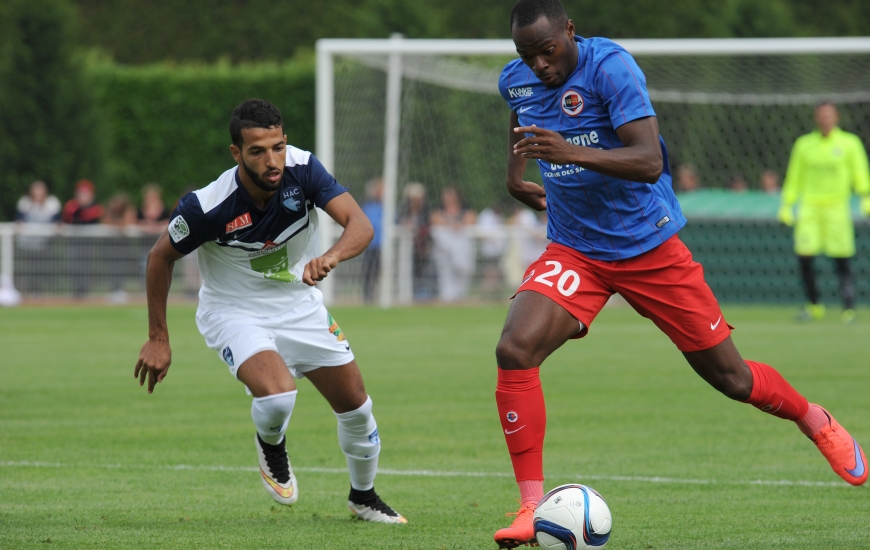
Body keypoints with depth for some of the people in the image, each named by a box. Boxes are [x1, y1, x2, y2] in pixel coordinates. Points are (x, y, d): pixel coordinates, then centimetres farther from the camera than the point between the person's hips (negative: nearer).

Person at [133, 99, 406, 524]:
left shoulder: (302, 169, -22)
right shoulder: (208, 206, -29)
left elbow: (360, 225, -28)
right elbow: (161, 257, -12)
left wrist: (331, 257, -51)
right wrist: (157, 339, -8)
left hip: (300, 305, 4)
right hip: (235, 311, -4)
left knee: (355, 404, 6)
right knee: (277, 394, -30)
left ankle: (363, 497, 35)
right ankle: (270, 445, 8)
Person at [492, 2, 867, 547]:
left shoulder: (610, 66, -21)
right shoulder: (516, 80, -2)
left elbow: (649, 161, -32)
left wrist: (573, 153, -45)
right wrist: (514, 171, 16)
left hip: (651, 248, -4)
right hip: (575, 252, 4)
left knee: (730, 377, 6)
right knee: (514, 350, -23)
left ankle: (816, 422, 38)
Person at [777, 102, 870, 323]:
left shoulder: (850, 143, 4)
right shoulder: (804, 144, 12)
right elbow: (794, 178, 16)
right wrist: (786, 206, 10)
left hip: (837, 207, -2)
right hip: (809, 206, 2)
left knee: (842, 261, -5)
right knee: (804, 256, -5)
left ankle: (849, 309, 1)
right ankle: (814, 305, 11)